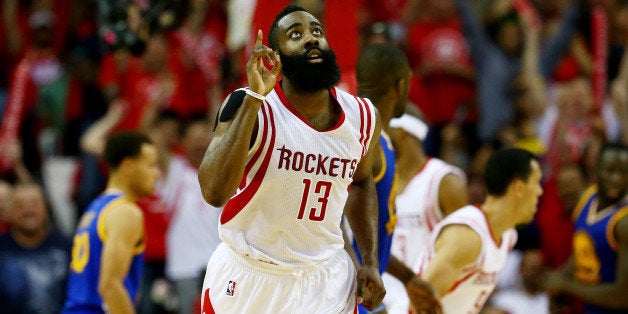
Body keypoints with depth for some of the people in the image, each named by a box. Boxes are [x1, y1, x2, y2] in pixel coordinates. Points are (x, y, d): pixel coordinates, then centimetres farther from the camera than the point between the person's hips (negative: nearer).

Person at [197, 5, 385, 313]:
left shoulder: (363, 117, -3)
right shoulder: (246, 106, -15)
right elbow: (214, 192, -30)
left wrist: (370, 262, 8)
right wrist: (254, 99, -32)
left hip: (324, 278, 3)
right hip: (246, 276, -3)